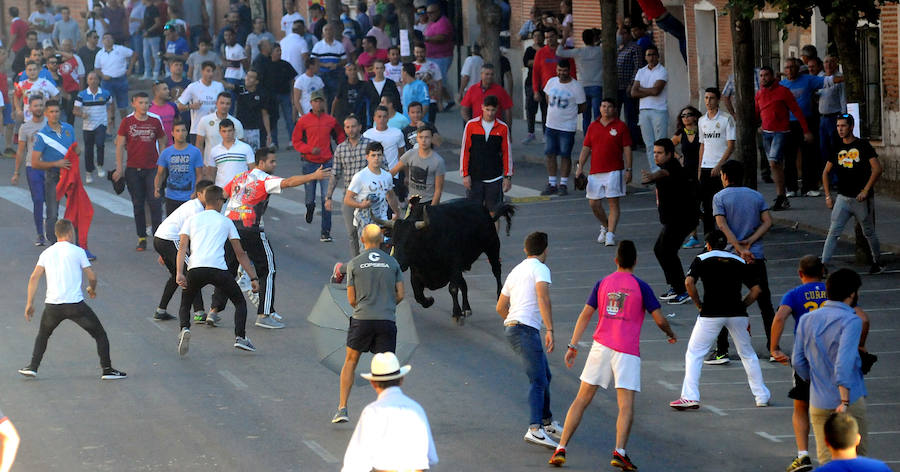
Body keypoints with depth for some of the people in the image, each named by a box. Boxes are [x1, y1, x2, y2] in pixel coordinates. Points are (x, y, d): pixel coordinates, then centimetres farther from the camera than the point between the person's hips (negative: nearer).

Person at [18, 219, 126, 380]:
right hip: (75, 303, -3)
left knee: (42, 335, 29)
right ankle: (107, 369, 3)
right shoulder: (77, 251, 1)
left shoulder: (46, 253, 11)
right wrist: (92, 289, 24)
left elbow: (34, 277, 4)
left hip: (52, 305, 3)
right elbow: (92, 277, 1)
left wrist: (29, 303, 6)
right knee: (100, 335, 9)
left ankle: (32, 367, 21)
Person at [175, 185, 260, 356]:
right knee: (240, 302, 19)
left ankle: (184, 329, -8)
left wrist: (179, 273, -2)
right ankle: (240, 337, 0)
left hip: (195, 268, 1)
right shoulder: (226, 222, 19)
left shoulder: (192, 219, 20)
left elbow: (182, 247, 5)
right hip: (218, 269, -1)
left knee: (185, 305, 23)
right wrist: (254, 278, 22)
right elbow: (240, 254, 18)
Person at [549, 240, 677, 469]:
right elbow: (659, 319, 0)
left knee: (581, 400, 9)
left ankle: (561, 449, 5)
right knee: (626, 405, -5)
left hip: (601, 346, 3)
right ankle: (620, 452, -22)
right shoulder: (640, 286, -1)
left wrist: (573, 346, 10)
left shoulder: (602, 284, 8)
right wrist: (671, 335, 20)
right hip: (627, 351, -3)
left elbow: (585, 315, 7)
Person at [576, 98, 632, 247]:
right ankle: (605, 226, 30)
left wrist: (628, 169, -5)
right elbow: (586, 148, 15)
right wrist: (580, 167, 6)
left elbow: (627, 149, 0)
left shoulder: (620, 126, 1)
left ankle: (610, 235, -7)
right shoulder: (593, 126, 12)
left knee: (613, 203, -8)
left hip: (614, 171, -4)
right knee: (594, 203, 5)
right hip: (595, 172, 4)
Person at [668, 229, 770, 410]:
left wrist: (699, 305, 2)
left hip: (711, 314, -3)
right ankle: (762, 396, 21)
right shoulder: (740, 262, 15)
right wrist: (741, 306, 15)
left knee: (694, 353, 7)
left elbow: (689, 282, -8)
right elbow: (756, 289, 9)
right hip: (737, 314, 3)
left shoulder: (701, 260, 8)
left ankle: (690, 397, -4)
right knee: (747, 353, 19)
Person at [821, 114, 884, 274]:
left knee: (869, 233, 11)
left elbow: (877, 169, -10)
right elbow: (826, 172, 17)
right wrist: (828, 195, 8)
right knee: (833, 231, -9)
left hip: (862, 199, -3)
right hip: (843, 198, 3)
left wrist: (866, 190, -15)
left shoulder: (863, 145, -5)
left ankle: (878, 262, 29)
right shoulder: (837, 148, 8)